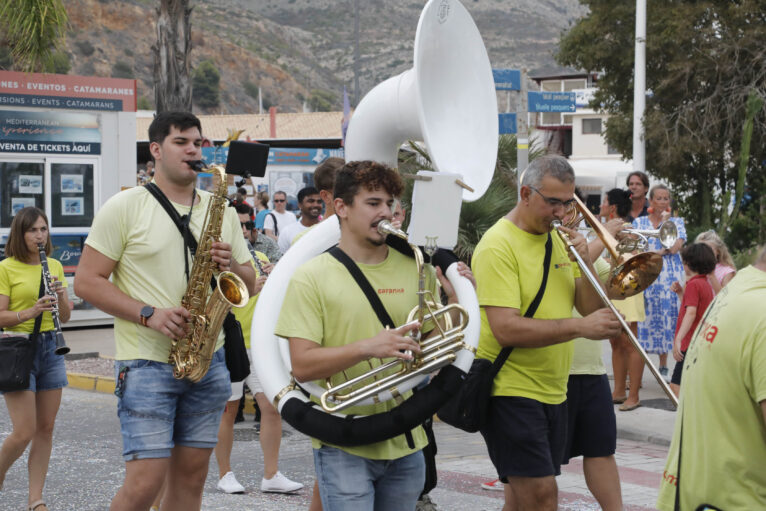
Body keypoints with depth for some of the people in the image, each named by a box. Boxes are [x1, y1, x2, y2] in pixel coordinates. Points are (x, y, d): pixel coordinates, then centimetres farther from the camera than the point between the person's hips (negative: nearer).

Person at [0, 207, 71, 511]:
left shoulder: (55, 266, 11)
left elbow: (65, 317, 12)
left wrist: (60, 295, -8)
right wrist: (31, 312, -23)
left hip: (50, 347, 5)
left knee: (46, 429, 5)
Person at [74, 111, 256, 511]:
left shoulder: (221, 211, 12)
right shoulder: (125, 208, -3)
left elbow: (249, 285, 16)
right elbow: (86, 281, -6)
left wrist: (230, 265, -8)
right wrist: (148, 314, -17)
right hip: (147, 363, -5)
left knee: (191, 477, 8)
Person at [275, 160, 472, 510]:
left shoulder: (416, 271, 7)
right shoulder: (311, 277, -4)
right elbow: (302, 366, -12)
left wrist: (456, 301, -5)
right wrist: (368, 347, -25)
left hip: (406, 444, 4)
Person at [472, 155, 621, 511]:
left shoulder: (559, 240, 12)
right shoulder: (499, 245, -13)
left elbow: (592, 308, 9)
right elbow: (506, 329, -23)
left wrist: (584, 261, -8)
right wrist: (579, 327, -27)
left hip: (553, 390, 7)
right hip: (511, 389, -7)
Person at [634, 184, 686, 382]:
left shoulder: (676, 222, 11)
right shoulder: (639, 222, 12)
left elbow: (674, 247, -5)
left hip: (671, 277, 0)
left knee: (669, 318, -3)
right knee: (646, 320, -4)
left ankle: (663, 367, 5)